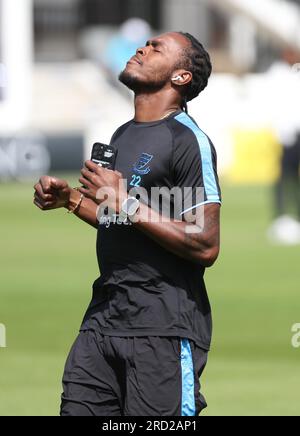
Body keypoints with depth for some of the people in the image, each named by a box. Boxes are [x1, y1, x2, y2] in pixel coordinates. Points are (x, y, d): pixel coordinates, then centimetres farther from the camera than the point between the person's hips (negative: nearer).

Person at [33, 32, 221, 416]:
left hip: (163, 327, -8)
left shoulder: (188, 140, -9)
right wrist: (70, 199, 13)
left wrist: (126, 203, -18)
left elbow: (205, 246, -16)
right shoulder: (123, 135, 18)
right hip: (105, 315, 8)